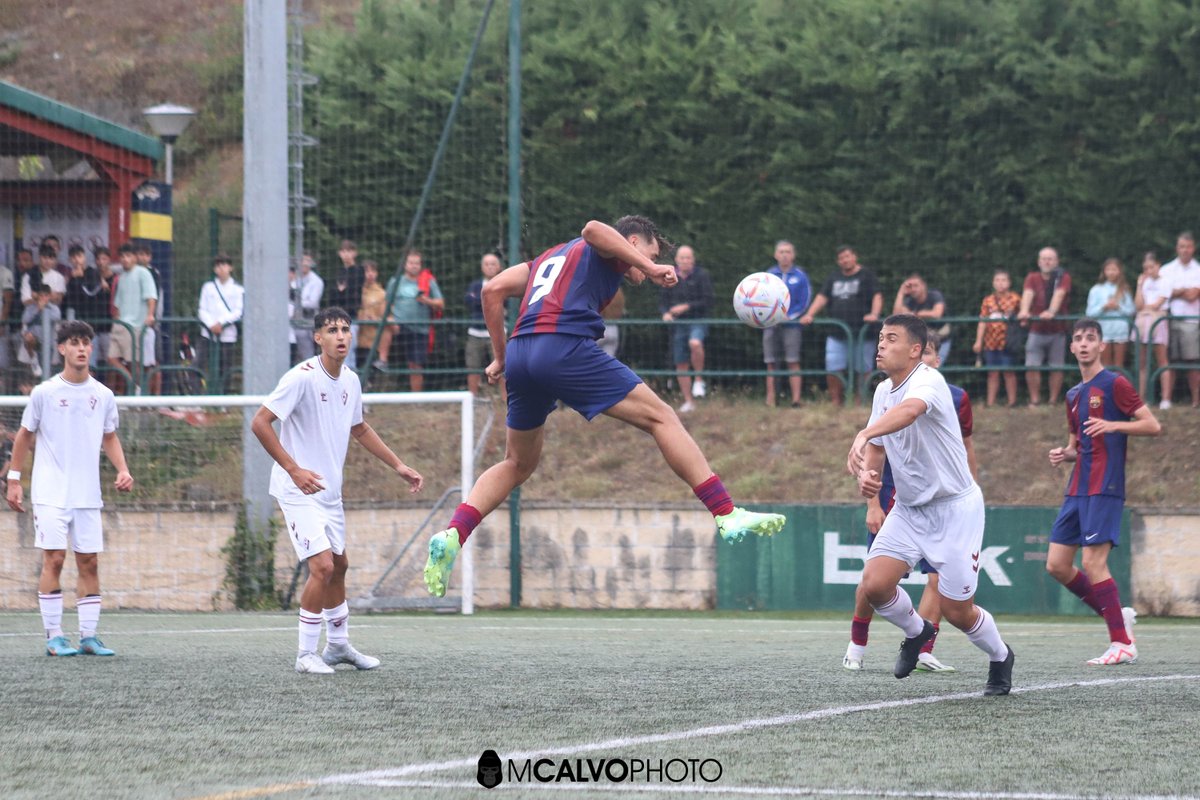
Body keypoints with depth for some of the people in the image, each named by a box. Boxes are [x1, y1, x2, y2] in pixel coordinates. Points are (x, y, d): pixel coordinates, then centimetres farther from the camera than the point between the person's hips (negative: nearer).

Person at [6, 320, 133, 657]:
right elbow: (24, 436, 6)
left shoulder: (103, 395, 6)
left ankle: (89, 636, 8)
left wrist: (123, 470, 1)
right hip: (51, 492, -4)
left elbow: (110, 438, 17)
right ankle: (54, 636, -5)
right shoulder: (44, 393, -2)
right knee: (54, 559, -9)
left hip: (87, 495, 4)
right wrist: (13, 480, 3)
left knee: (89, 562, 3)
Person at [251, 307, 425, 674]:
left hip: (330, 491, 8)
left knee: (339, 564, 17)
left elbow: (359, 429, 23)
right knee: (322, 565, -17)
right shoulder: (302, 378, -19)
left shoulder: (350, 381, 5)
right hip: (298, 489, -8)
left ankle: (337, 644, 34)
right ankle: (306, 654, -6)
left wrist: (398, 466, 19)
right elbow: (260, 423, -22)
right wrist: (294, 469, -27)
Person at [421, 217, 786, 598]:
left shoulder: (550, 257, 34)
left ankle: (451, 535, 4)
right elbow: (593, 229, -12)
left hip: (520, 353, 7)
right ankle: (728, 515, -10)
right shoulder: (605, 250, 13)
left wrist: (501, 356, 26)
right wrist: (651, 268, -13)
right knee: (661, 417, -2)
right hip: (565, 347, -7)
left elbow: (493, 290, 25)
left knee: (518, 464, 23)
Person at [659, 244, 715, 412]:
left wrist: (686, 307, -18)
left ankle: (699, 380, -18)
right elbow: (663, 301, 11)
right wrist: (665, 313, -11)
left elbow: (707, 302, -9)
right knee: (681, 365, 4)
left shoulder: (702, 275, -4)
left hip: (697, 321, -4)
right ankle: (687, 401, 15)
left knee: (695, 343, -36)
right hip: (678, 323, 4)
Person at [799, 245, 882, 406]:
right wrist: (809, 315, -3)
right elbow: (822, 297, 13)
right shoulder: (834, 278, 21)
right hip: (837, 333, 4)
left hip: (861, 332, -4)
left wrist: (874, 314, -22)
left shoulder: (866, 275, 6)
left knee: (864, 370, -2)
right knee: (832, 370, -4)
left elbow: (877, 296, -4)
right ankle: (836, 404, 2)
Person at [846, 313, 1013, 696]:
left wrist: (863, 435, -62)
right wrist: (866, 473, -10)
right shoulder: (883, 391, 5)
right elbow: (877, 447, 15)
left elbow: (909, 410, -45)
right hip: (908, 508, 7)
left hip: (954, 508, -7)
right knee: (874, 584, -12)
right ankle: (916, 632, 19)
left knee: (956, 612, -3)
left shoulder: (928, 380, -21)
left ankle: (1000, 657, 28)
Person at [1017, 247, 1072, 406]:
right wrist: (1024, 311, -38)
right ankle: (1034, 400, 2)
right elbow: (1028, 293, -16)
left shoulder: (1063, 278, -2)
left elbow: (1059, 294, -21)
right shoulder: (1032, 278, 3)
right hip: (1036, 331, 1)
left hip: (1057, 331, -1)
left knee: (1056, 367, 1)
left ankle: (1053, 401, 9)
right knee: (1031, 366, -7)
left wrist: (1051, 311, -41)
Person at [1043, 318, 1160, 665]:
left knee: (1093, 562, -15)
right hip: (1077, 490, 8)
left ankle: (1122, 644, -10)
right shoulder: (1073, 395, 19)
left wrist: (1113, 425, -22)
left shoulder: (1114, 384, -4)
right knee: (1057, 565, 3)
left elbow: (1153, 425, -9)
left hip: (1104, 489, -8)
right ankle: (1118, 616, 16)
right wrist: (1064, 453, 7)